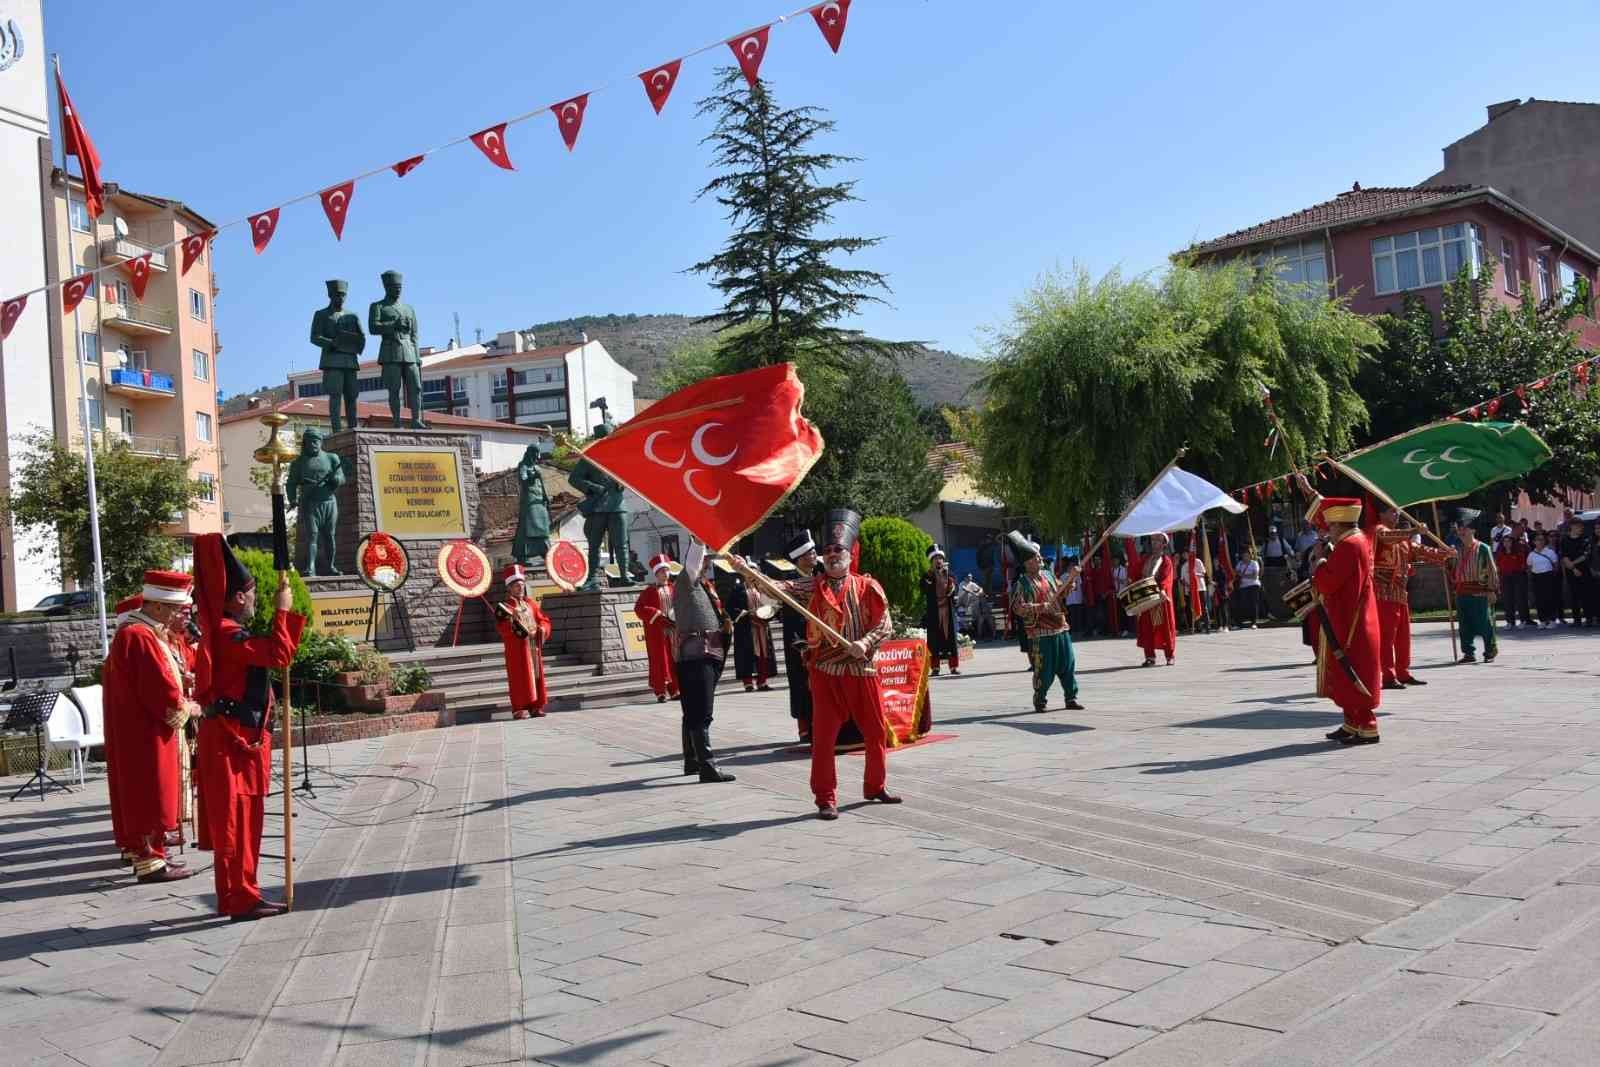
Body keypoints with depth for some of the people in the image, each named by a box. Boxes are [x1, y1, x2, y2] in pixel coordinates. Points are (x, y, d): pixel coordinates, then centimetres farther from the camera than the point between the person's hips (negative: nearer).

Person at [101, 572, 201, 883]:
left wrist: (179, 678, 2)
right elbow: (162, 692, -23)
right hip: (144, 733, -10)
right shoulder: (140, 637, -21)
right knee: (149, 795, -4)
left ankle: (148, 852, 25)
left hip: (145, 730, 10)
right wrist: (188, 708, -8)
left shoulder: (143, 632, 12)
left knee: (147, 796, 16)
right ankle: (149, 861, 2)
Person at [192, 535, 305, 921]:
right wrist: (282, 610, -17)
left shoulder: (229, 633, 15)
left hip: (241, 739, 10)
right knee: (235, 821, -5)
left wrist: (288, 614, 14)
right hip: (231, 741, -10)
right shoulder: (229, 636, -18)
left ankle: (242, 895, 22)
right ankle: (240, 900, 0)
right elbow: (278, 654, -27)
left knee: (244, 820, 14)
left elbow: (274, 652, 22)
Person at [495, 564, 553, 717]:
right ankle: (520, 708, -5)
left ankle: (536, 706, 13)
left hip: (534, 647, 6)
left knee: (537, 676, 6)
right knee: (520, 677, -7)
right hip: (517, 648, -5)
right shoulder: (504, 607, -2)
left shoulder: (531, 603, 14)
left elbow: (544, 620, 14)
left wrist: (541, 630, -6)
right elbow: (502, 628, -13)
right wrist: (513, 621, -31)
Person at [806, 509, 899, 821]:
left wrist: (865, 642, -18)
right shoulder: (813, 588, 3)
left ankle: (875, 787, 31)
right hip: (826, 672, -1)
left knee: (876, 732, 11)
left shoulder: (867, 586, 3)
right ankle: (826, 799, 7)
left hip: (862, 669, 1)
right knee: (824, 736, -2)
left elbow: (885, 624, 0)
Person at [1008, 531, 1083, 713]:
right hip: (1041, 632, -7)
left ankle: (1071, 698, 19)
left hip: (1061, 627, 7)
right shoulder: (1022, 583, -10)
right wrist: (1042, 607, -23)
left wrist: (1071, 579, 10)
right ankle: (1040, 700, 15)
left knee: (1068, 664, 8)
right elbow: (1019, 608, -17)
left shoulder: (1047, 575, 11)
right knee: (1044, 668, -2)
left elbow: (1060, 592, 26)